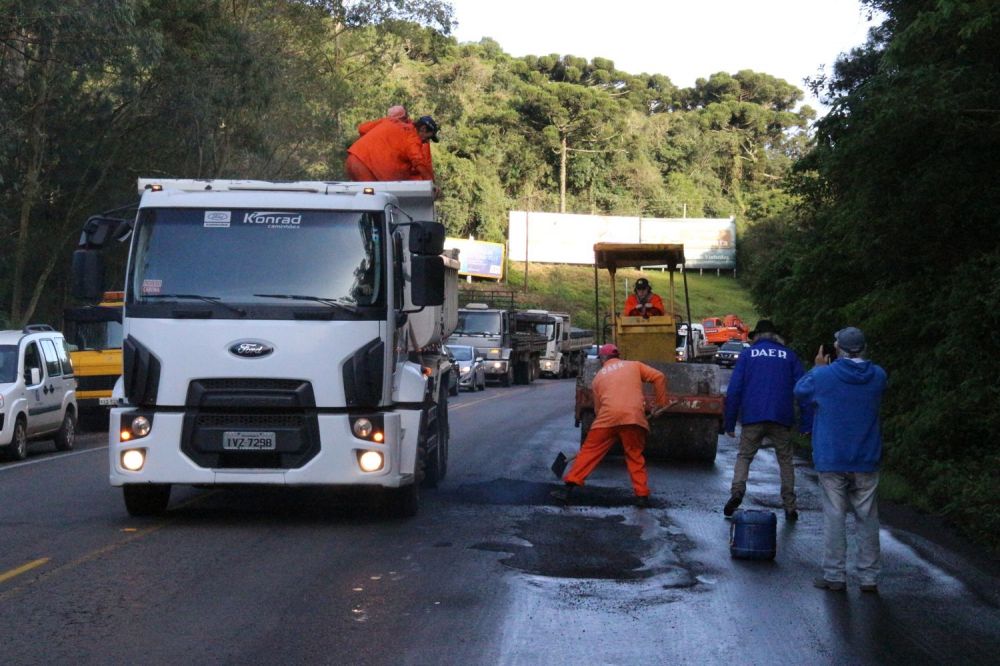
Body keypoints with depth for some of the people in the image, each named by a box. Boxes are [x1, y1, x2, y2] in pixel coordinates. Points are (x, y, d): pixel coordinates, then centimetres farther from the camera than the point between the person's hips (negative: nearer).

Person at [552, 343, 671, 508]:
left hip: (608, 417, 0)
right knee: (636, 457, 15)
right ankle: (642, 495, 10)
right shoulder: (634, 365, 21)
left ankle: (568, 488, 4)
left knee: (589, 451, 7)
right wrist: (661, 403, 16)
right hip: (634, 416, 0)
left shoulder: (599, 376, 23)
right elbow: (658, 377, 10)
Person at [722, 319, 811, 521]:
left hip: (752, 418, -1)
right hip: (781, 419, 1)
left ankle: (737, 491, -13)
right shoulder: (789, 355, 11)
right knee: (785, 460, 12)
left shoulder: (747, 354, 8)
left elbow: (734, 389, 3)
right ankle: (790, 507, 7)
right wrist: (806, 422, 5)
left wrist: (729, 422, 5)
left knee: (744, 457, 11)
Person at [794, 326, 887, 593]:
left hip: (832, 460, -2)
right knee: (867, 518, 8)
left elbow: (800, 390, 8)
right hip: (866, 461, 2)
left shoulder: (823, 376, -11)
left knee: (834, 517, 4)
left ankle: (834, 576, 6)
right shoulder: (877, 376, -2)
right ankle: (869, 577, 11)